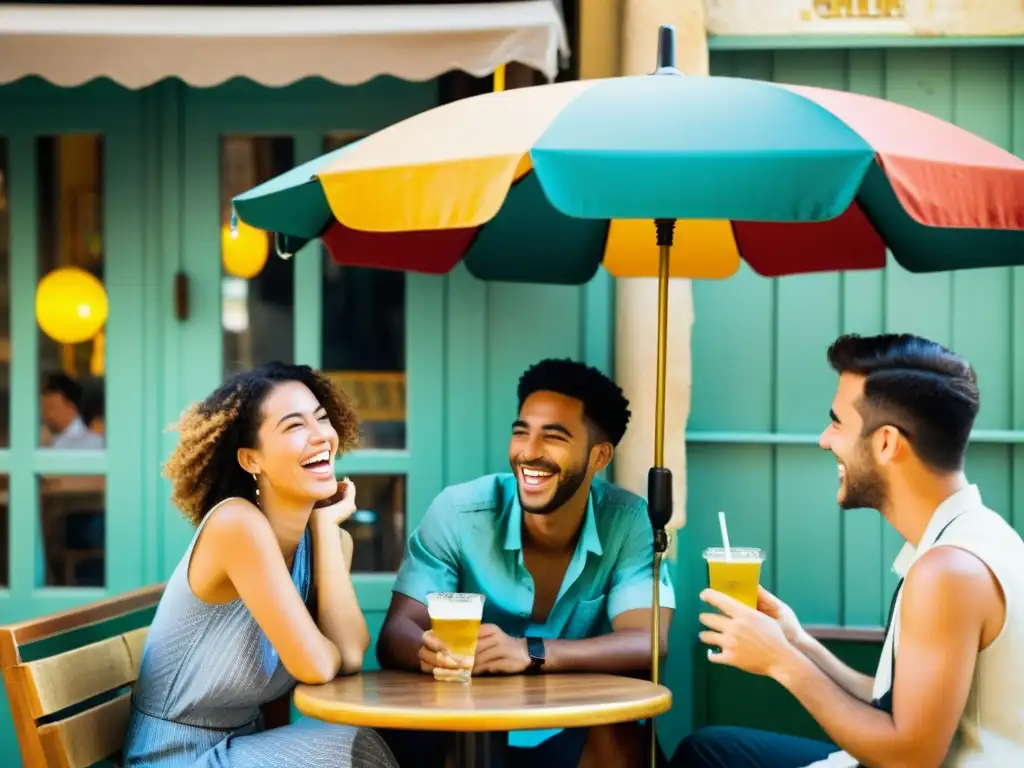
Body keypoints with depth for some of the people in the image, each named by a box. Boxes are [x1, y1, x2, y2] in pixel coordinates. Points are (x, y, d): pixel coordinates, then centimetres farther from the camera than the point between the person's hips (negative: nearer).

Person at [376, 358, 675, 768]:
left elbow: (646, 644, -21)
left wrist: (530, 653, -38)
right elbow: (396, 634, -14)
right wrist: (428, 650, -41)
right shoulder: (457, 512, -11)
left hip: (579, 734, 0)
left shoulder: (630, 522, -9)